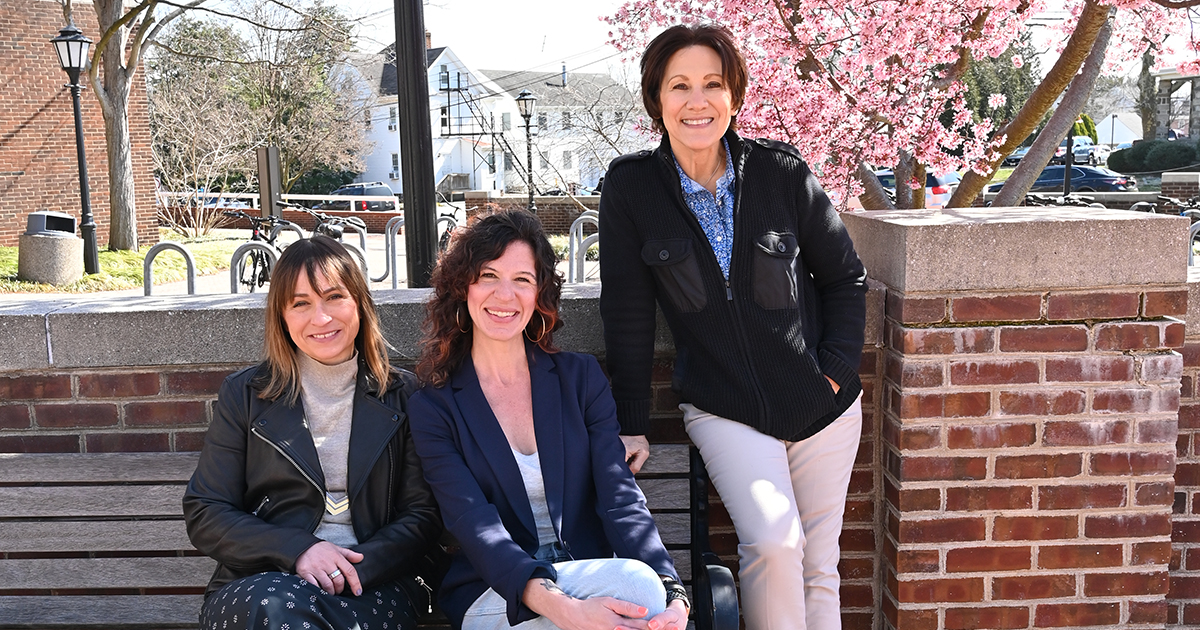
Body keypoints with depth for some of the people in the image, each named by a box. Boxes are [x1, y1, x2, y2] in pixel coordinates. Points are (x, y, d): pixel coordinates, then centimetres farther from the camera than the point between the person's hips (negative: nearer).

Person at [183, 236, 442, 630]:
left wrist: (358, 565, -15)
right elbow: (204, 516, 5)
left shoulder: (402, 395, 9)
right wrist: (297, 550, -12)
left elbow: (422, 516, 5)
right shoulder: (245, 394, 10)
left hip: (372, 580, 0)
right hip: (259, 580, 1)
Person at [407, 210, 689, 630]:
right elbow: (476, 527, -13)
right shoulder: (433, 408, -1)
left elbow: (621, 499, -4)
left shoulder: (581, 377, 7)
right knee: (635, 583, -31)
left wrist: (672, 595, -22)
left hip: (591, 581, 3)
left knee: (651, 590, -32)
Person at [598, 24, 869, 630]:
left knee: (818, 565, 8)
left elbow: (846, 277, 6)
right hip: (723, 409, -2)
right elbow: (626, 313, -3)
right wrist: (631, 424, -2)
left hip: (821, 402, 2)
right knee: (773, 542, -22)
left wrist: (837, 368, -4)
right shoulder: (631, 186, -8)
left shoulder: (782, 172, -6)